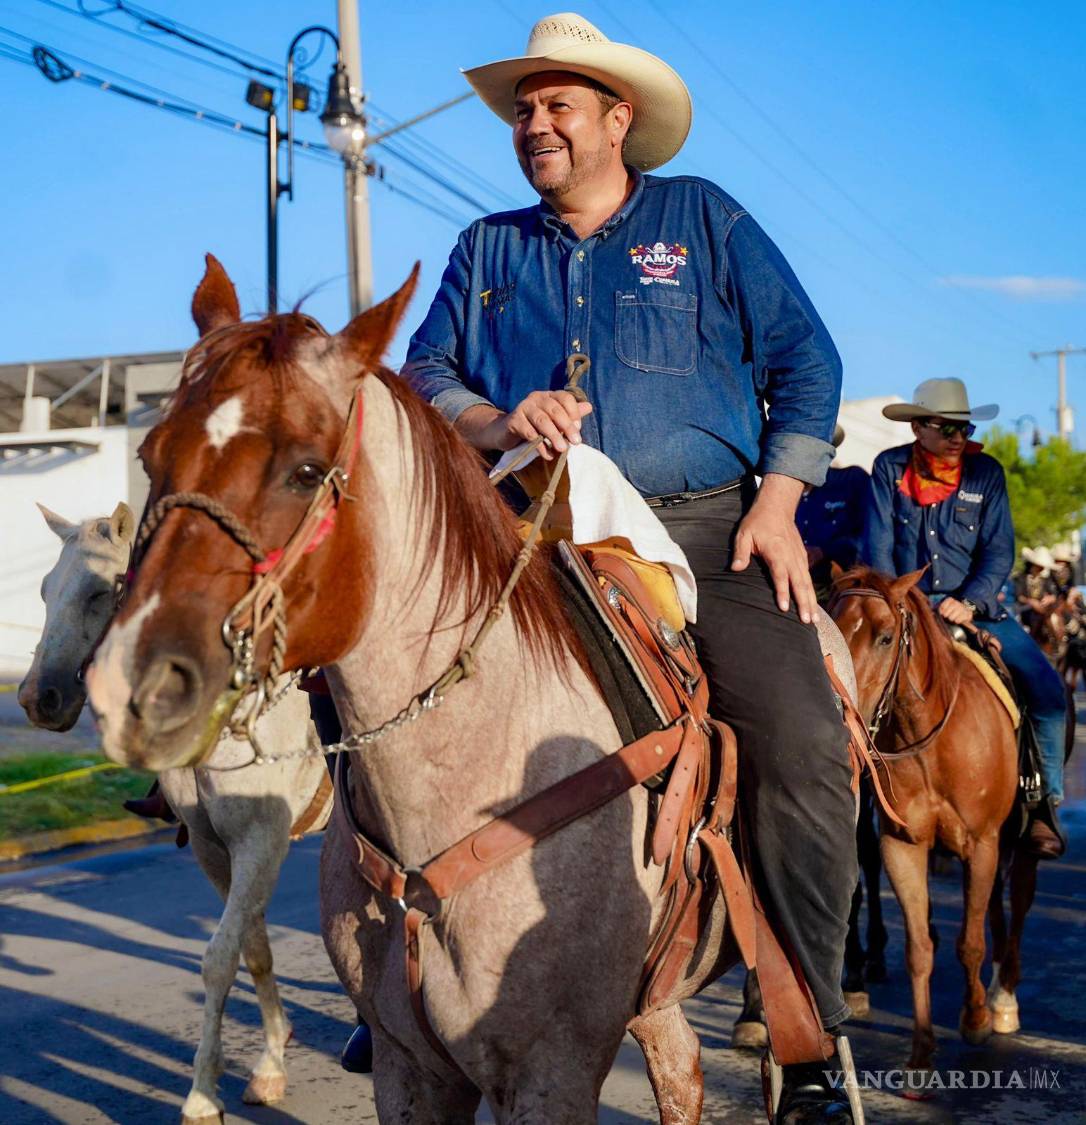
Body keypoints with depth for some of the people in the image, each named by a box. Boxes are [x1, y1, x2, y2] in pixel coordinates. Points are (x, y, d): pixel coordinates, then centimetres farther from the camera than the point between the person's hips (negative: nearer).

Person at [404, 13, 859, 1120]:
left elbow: (804, 362, 9)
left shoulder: (702, 218, 13)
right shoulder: (488, 249, 19)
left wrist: (776, 502, -4)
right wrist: (499, 421, -9)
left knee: (805, 745, -21)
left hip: (707, 523, -2)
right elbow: (426, 373, 14)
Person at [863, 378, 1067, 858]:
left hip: (974, 606, 1)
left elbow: (999, 552, -2)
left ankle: (1045, 803, 2)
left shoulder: (986, 472, 3)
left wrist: (969, 603, -17)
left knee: (1047, 691, -14)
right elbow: (878, 548, -2)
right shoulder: (889, 468, 0)